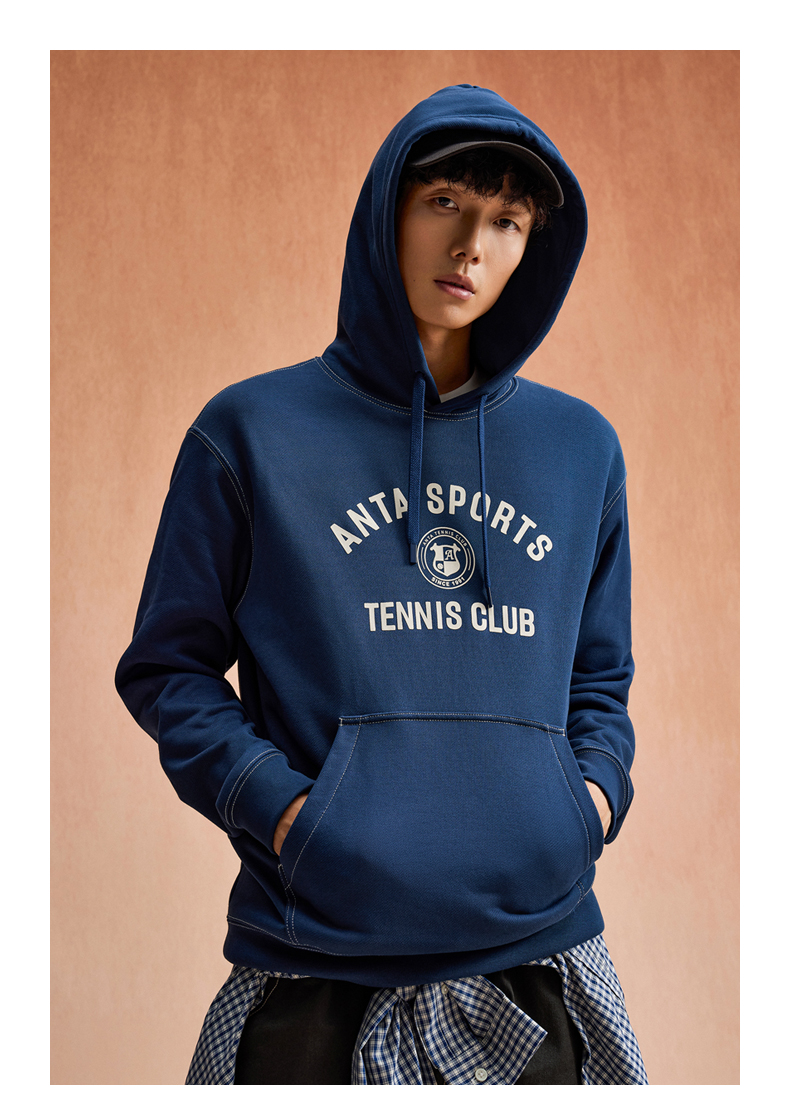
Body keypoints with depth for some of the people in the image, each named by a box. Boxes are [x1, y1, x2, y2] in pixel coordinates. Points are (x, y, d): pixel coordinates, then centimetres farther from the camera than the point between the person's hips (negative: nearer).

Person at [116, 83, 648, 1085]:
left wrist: (594, 794, -2)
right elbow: (168, 664, 2)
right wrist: (278, 804, -12)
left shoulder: (581, 448, 10)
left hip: (535, 951, 3)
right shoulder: (254, 432, 0)